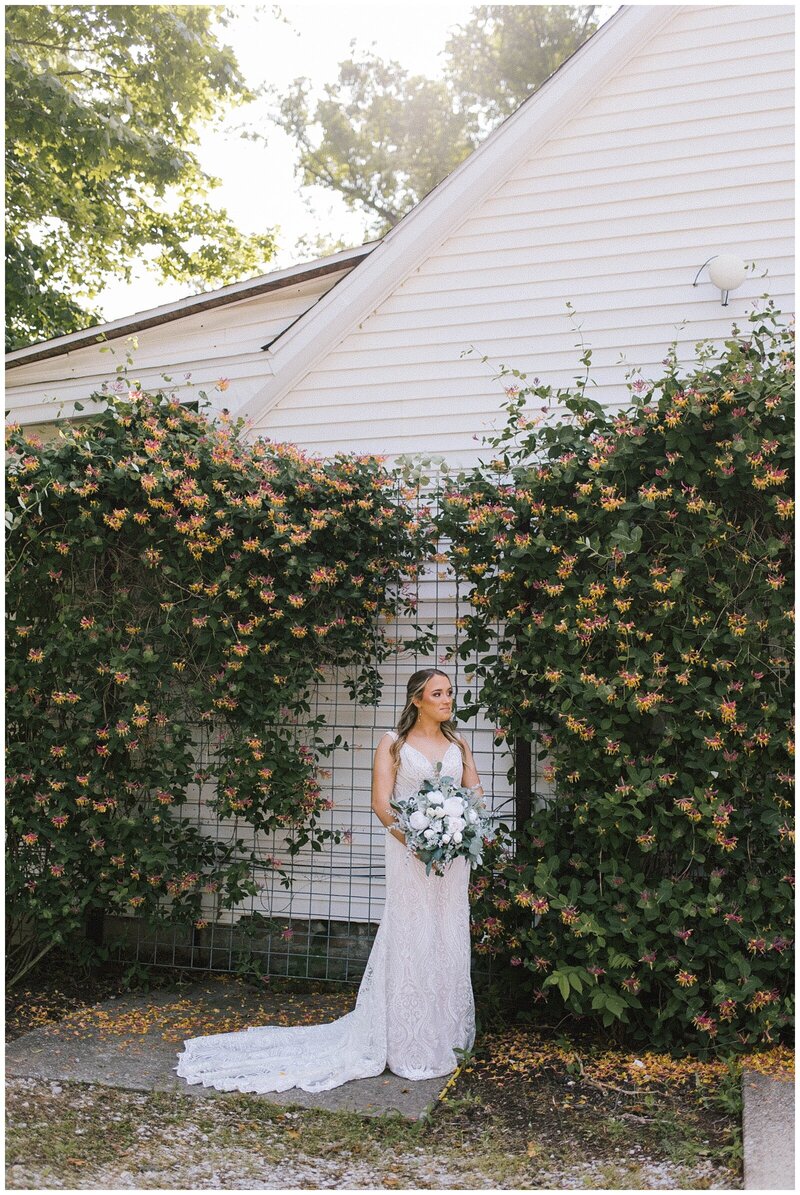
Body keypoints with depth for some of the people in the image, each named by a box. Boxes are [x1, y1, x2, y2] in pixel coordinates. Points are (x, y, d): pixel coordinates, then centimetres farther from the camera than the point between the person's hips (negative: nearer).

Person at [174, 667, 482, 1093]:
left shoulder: (458, 744, 13)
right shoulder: (394, 743, 0)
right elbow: (381, 803, -7)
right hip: (409, 854, -4)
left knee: (447, 942, 9)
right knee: (410, 942, -2)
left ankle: (441, 1037, 22)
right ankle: (410, 1047, 8)